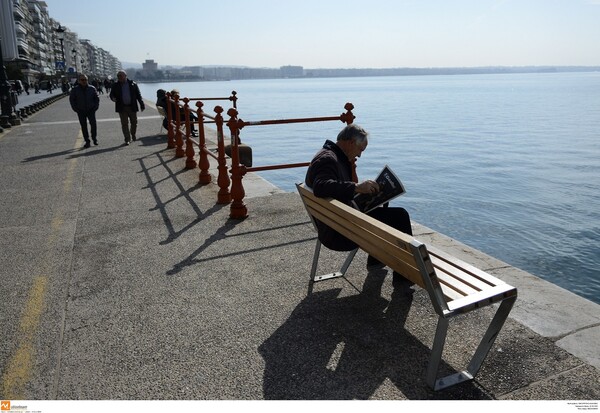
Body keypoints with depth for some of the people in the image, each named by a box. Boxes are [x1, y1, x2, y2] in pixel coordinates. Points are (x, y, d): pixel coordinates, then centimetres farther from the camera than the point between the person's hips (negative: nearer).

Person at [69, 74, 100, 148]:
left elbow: (97, 98, 10)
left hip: (91, 110, -1)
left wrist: (95, 107, -1)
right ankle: (87, 141, 9)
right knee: (84, 126, 3)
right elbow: (71, 100, 9)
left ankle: (94, 138, 10)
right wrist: (76, 109, 0)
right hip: (81, 111, 1)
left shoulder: (92, 88, 3)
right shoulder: (75, 90, 3)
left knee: (93, 124, -11)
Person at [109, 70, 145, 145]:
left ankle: (133, 134, 34)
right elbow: (112, 94, 9)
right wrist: (113, 98, -16)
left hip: (132, 107, 0)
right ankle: (127, 139, 3)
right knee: (124, 124, -2)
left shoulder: (132, 84, 3)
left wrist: (142, 105, 2)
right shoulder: (115, 85, 5)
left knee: (134, 122, 8)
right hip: (122, 108, 0)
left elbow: (138, 95, 5)